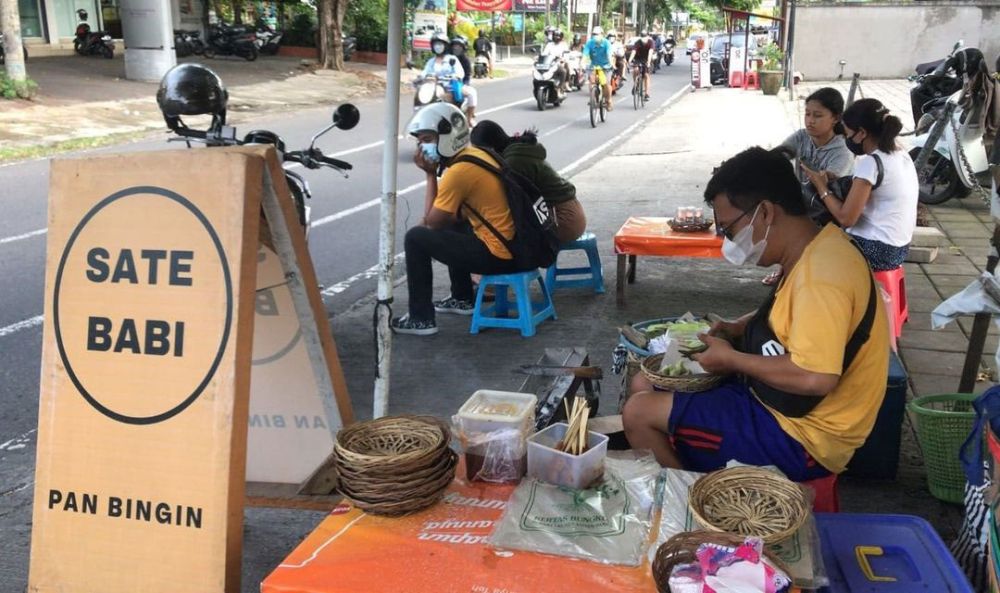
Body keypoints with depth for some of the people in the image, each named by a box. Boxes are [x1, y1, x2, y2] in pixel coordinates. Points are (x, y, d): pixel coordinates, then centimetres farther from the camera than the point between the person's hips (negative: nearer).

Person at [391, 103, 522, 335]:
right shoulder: (475, 154, 10)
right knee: (449, 226, 31)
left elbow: (431, 222, -8)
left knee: (416, 238, -4)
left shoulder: (458, 171, -18)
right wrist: (432, 220, 5)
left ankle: (421, 319, 3)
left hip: (498, 255, -9)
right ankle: (462, 299, 37)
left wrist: (430, 175, -3)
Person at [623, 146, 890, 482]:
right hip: (773, 399, 10)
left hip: (802, 439, -10)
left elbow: (816, 377, -35)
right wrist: (740, 328, 6)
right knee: (645, 386, 12)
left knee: (640, 414, -13)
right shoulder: (815, 251, 4)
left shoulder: (821, 274, -27)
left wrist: (730, 358, -21)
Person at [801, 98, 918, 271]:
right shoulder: (900, 155, 7)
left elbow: (846, 219, -20)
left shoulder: (870, 163, -20)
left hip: (876, 250, -9)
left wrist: (822, 187, -8)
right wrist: (836, 180, 7)